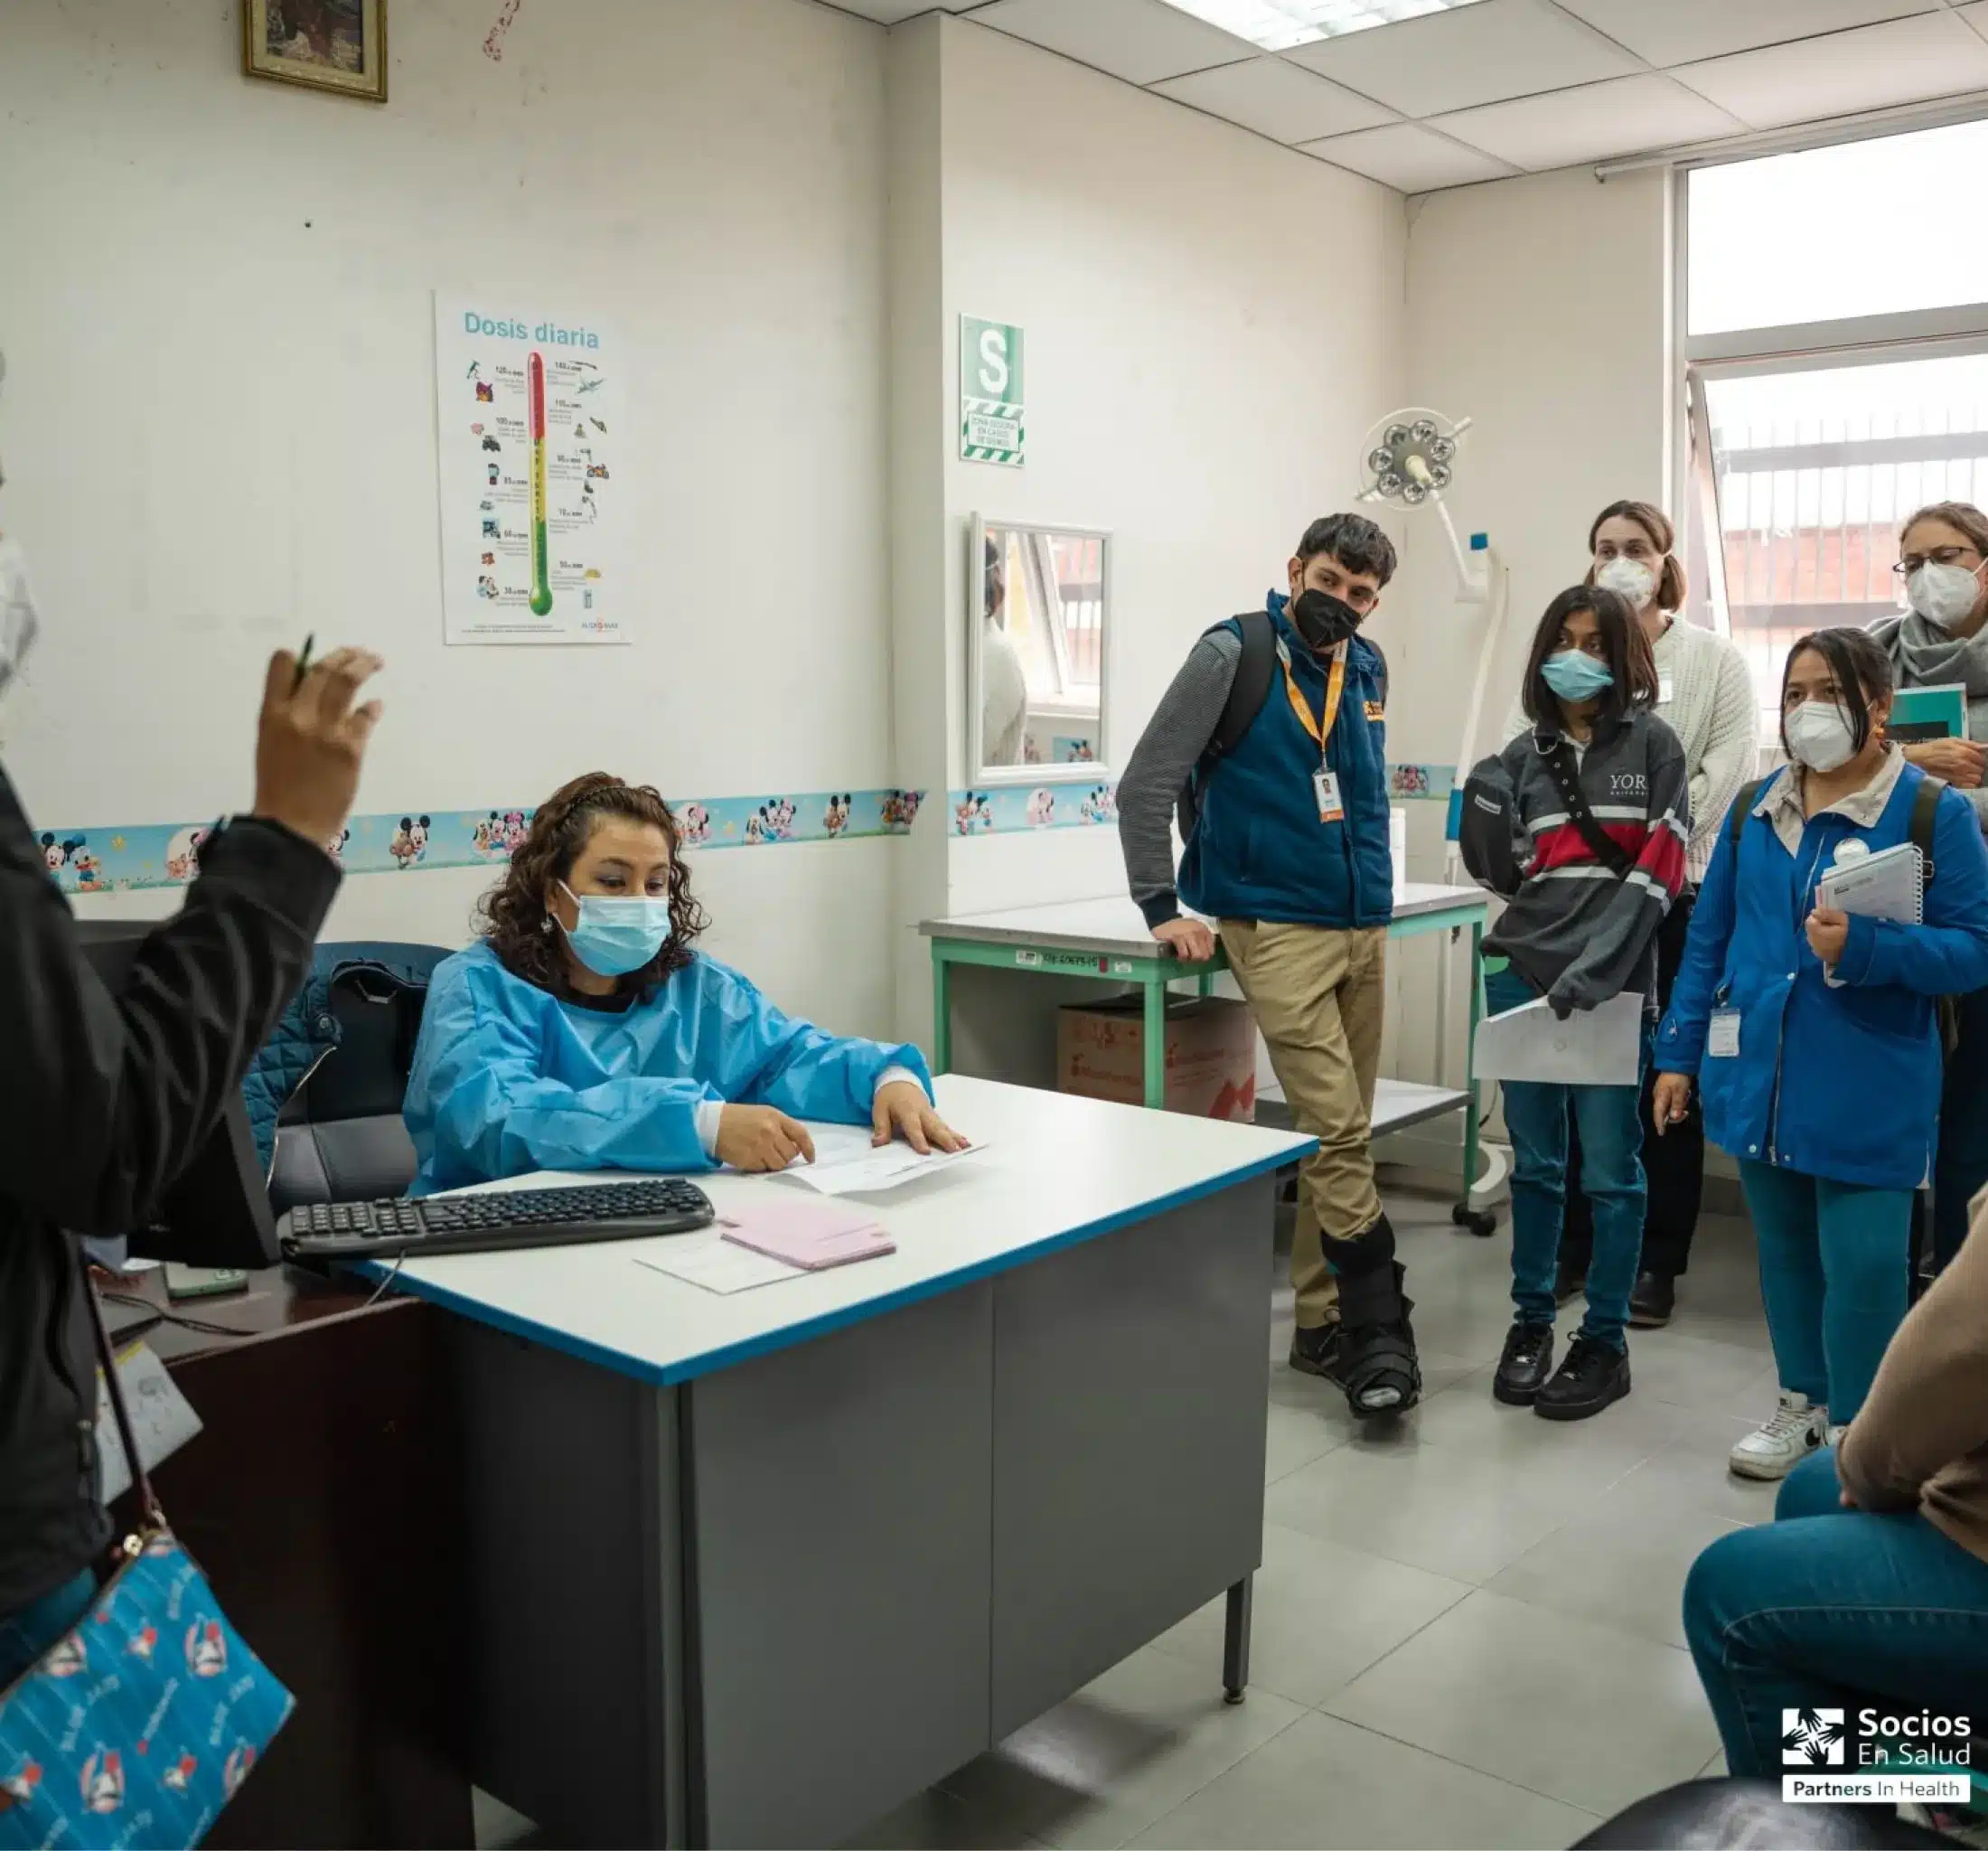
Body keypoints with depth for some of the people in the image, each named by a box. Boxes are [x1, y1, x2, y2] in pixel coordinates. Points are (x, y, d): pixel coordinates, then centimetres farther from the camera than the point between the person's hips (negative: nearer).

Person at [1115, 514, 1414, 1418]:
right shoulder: (1233, 654, -8)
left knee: (1341, 1131, 10)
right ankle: (1377, 1328, -4)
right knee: (1337, 1130, -12)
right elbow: (1145, 785, -9)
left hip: (1365, 929, 7)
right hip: (1279, 930, -6)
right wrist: (1162, 909, -11)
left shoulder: (1368, 669, 11)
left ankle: (1322, 1320, 20)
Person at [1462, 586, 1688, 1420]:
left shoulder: (1651, 743, 1)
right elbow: (1506, 875, 8)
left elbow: (1658, 869, -7)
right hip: (1522, 976, 4)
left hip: (1613, 984, -4)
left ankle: (1604, 1343, 13)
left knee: (1609, 1170, 2)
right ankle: (1530, 1323, 23)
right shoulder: (1526, 753, 12)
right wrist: (1484, 799, -10)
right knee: (1535, 1162, 11)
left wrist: (1593, 968, -17)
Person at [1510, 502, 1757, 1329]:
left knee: (1668, 1077, 4)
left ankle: (1655, 1260, 14)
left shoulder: (1716, 659, 4)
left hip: (1674, 892, -1)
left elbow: (1728, 772, -6)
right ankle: (1568, 1245, 20)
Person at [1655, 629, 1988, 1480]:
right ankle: (1804, 1403, 35)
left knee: (1861, 1265, -3)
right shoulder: (1754, 807, 7)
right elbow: (1709, 938, 11)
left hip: (1868, 1090, -5)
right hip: (1760, 1076, 5)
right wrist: (1680, 1053, 10)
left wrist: (1863, 948, -25)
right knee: (1784, 1250, 17)